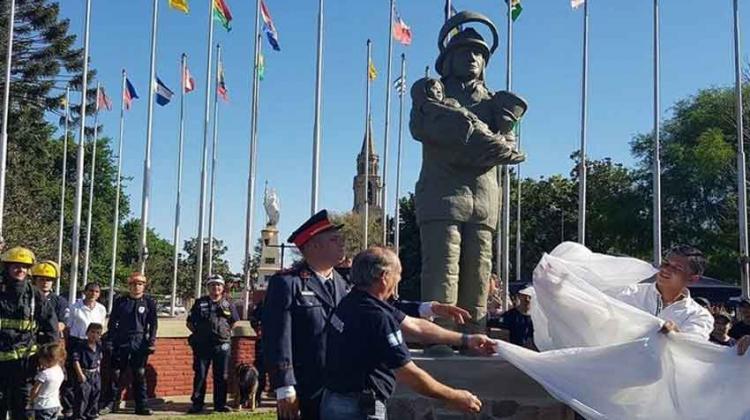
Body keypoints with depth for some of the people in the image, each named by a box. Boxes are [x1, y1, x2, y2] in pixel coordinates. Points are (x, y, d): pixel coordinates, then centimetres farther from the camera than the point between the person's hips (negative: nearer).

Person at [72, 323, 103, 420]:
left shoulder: (98, 347, 7)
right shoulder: (80, 346, -13)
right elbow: (76, 360, -16)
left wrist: (98, 370, 13)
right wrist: (80, 374, -20)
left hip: (95, 375, 7)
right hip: (84, 374, -6)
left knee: (95, 396, 13)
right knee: (82, 396, -8)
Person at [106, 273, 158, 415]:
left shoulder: (149, 302, 4)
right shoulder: (120, 302, 6)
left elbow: (153, 324, 4)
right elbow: (112, 323, 8)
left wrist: (152, 342, -5)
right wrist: (109, 341, 2)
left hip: (139, 343, -1)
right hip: (120, 342, 1)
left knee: (140, 375, 2)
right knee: (116, 374, 2)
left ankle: (141, 406, 7)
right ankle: (113, 404, 13)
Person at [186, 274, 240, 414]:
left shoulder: (228, 305, 8)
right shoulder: (200, 303, 5)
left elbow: (234, 322, 19)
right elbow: (189, 322, 10)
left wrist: (228, 332, 7)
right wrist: (198, 333, 1)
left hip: (222, 345, 1)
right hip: (202, 345, -1)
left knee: (221, 376, 6)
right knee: (200, 375, 1)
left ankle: (220, 404, 14)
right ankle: (197, 404, 8)